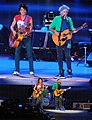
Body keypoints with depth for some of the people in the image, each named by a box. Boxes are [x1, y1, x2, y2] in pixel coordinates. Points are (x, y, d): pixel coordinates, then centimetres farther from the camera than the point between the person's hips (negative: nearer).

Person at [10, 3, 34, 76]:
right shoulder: (16, 17, 5)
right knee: (17, 54, -5)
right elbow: (12, 26, 10)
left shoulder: (29, 18, -2)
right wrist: (13, 31, -10)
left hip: (27, 38, -2)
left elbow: (30, 29, -7)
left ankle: (31, 71, 0)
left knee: (29, 54, -6)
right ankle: (17, 71, 0)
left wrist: (27, 33, -26)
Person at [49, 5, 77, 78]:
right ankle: (61, 73, 8)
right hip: (59, 40, -1)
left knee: (68, 56, -4)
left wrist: (73, 31, -7)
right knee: (59, 57, 2)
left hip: (67, 39, 1)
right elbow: (51, 27, 5)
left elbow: (71, 28, 15)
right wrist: (55, 32, -12)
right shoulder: (57, 19, 4)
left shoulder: (69, 19, 11)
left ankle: (69, 72, 2)